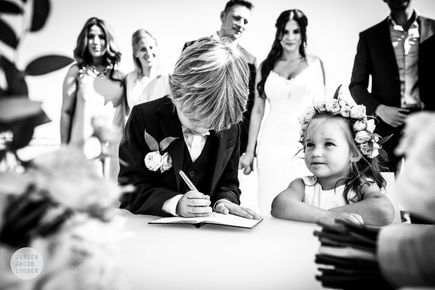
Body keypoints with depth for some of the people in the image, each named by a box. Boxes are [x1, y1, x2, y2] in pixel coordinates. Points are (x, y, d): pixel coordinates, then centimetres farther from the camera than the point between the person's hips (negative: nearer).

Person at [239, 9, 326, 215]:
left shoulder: (314, 63, 6)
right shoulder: (266, 66, 8)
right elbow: (257, 110, 9)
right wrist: (249, 151, 7)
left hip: (304, 144, -1)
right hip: (272, 145, 1)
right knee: (271, 205, 2)